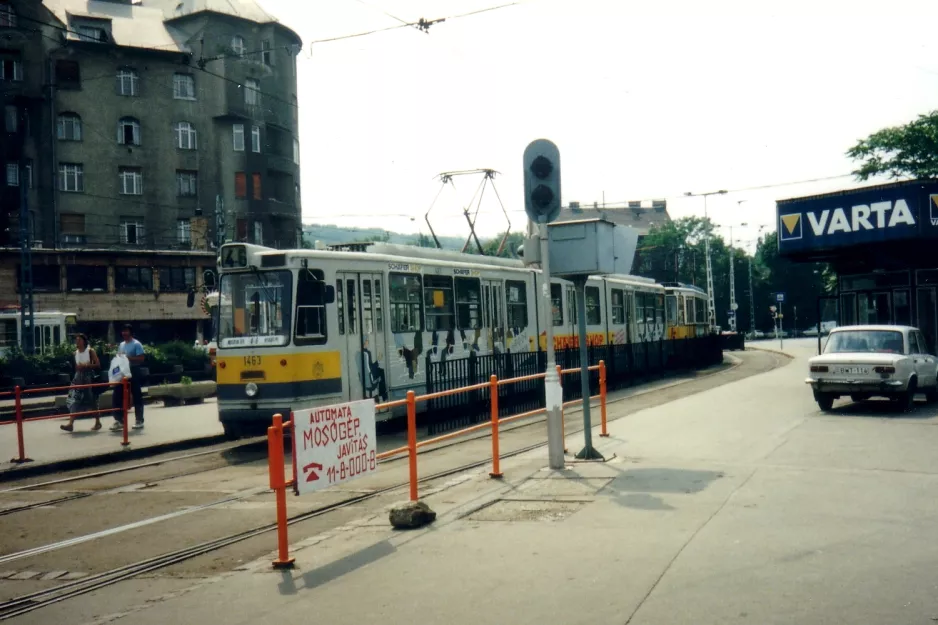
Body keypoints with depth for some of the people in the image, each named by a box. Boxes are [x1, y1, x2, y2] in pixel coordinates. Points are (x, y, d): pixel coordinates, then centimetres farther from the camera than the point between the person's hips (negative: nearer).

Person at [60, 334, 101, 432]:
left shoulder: (90, 351, -5)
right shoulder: (76, 353, 10)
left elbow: (97, 364, -11)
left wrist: (86, 366, -19)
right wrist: (78, 367, 0)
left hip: (88, 377, -5)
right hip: (78, 377, 5)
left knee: (91, 400, 2)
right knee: (74, 400, -6)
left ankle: (98, 422, 15)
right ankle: (71, 424, -10)